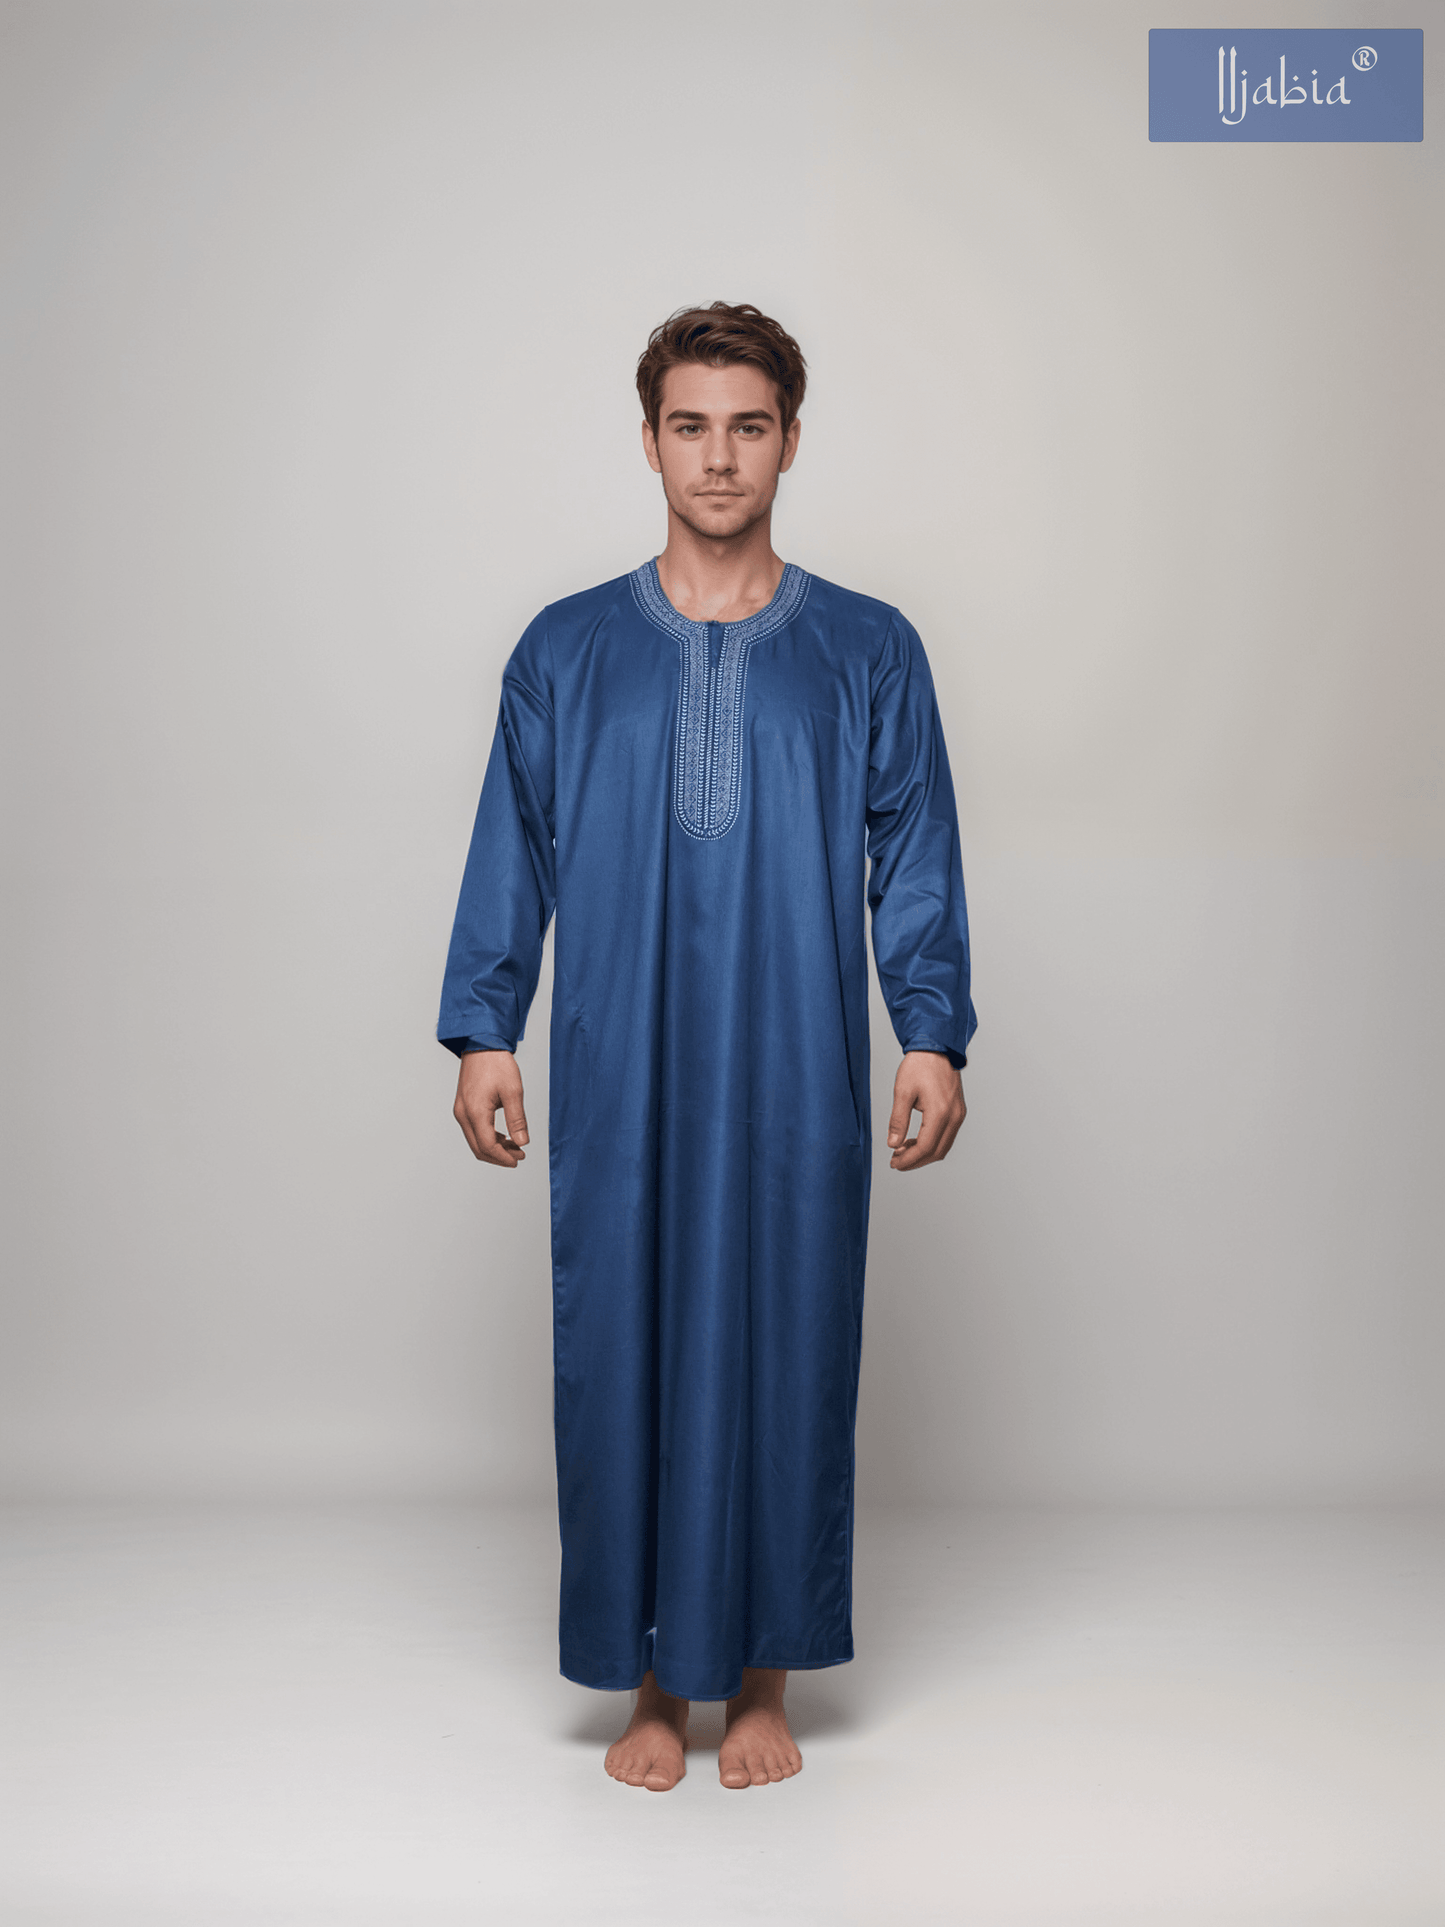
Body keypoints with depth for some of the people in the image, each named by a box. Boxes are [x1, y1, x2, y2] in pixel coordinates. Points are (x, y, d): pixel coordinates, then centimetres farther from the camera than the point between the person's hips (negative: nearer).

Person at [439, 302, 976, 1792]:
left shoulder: (870, 653, 5)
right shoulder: (567, 651, 7)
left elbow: (914, 861, 4)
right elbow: (511, 858, 7)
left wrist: (934, 1034, -5)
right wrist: (481, 1030, 0)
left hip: (795, 1082, 0)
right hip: (620, 1082, 1)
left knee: (785, 1350, 5)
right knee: (625, 1353, 4)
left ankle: (762, 1680, 22)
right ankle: (655, 1684, 21)